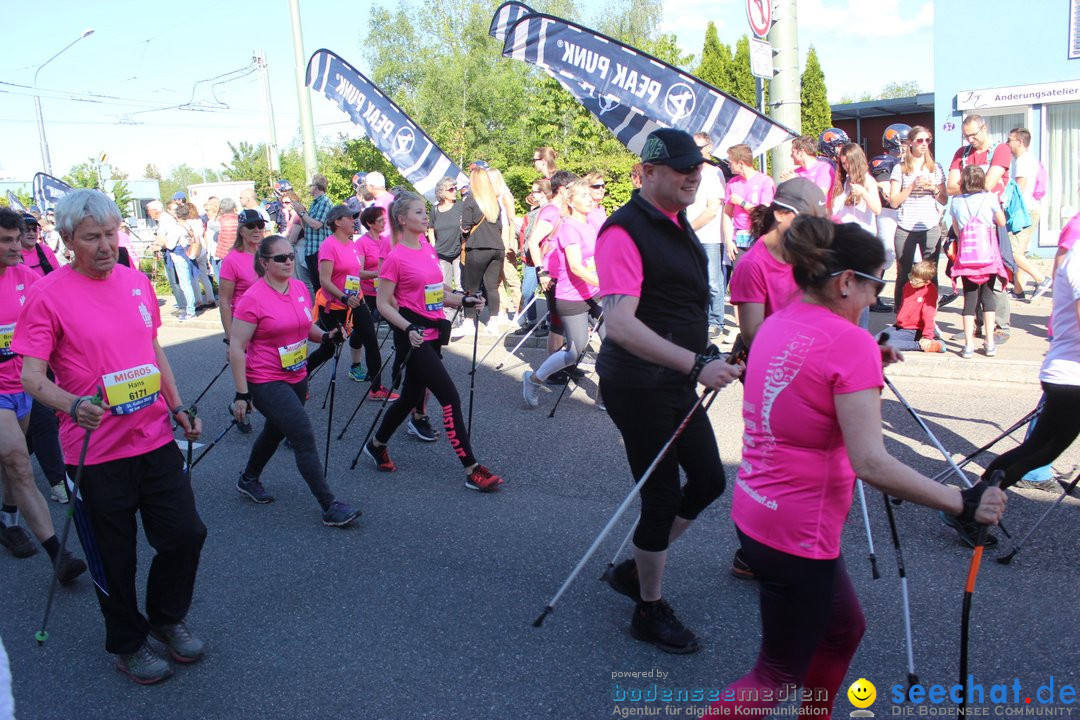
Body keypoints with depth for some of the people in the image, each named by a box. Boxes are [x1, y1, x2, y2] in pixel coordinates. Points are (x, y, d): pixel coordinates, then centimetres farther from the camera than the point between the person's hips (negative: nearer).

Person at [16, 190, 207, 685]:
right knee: (116, 556, 10)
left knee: (186, 533, 8)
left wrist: (178, 408, 12)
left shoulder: (137, 282, 6)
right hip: (97, 451, -4)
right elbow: (31, 375, -14)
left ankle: (167, 617, 35)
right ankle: (127, 643, 33)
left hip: (156, 437, 5)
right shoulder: (47, 295, -10)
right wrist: (73, 405, -33)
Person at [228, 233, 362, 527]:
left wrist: (327, 336, -4)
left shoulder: (300, 288, 2)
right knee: (305, 438, -14)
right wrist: (242, 394, -19)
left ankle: (249, 480, 49)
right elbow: (236, 348, -17)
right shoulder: (253, 299, -18)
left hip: (297, 378, 8)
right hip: (266, 382, -8)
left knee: (276, 431, 24)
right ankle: (330, 507, -9)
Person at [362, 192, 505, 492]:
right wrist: (409, 328, -24)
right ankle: (472, 471, -5)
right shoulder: (395, 258, -12)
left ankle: (376, 445, 41)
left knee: (412, 396, 19)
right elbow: (384, 304, -11)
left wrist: (464, 300, 2)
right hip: (413, 336, -8)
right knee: (451, 397, -11)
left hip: (433, 333, 8)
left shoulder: (429, 249, 10)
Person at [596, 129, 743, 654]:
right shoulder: (624, 231, -19)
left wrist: (700, 365, 24)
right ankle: (650, 611, 22)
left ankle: (634, 569, 32)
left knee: (709, 480, 15)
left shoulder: (677, 223, 12)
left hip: (679, 382, 10)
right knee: (662, 497, 0)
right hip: (640, 387, -9)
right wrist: (697, 364, -35)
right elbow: (620, 323, -30)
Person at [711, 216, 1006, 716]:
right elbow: (871, 463, -26)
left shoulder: (776, 325, 5)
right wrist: (964, 504, -19)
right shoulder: (850, 342, -20)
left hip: (754, 512, 9)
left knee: (843, 629, 27)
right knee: (779, 676, 10)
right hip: (799, 533, -9)